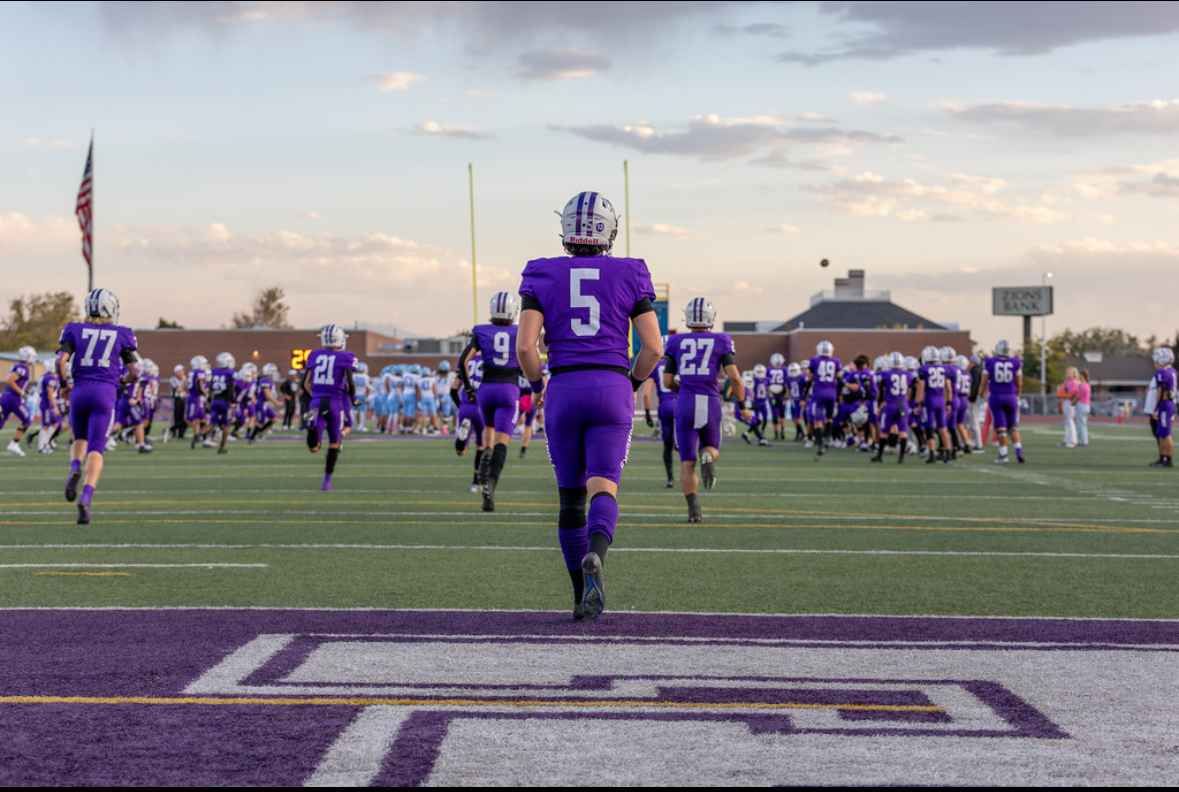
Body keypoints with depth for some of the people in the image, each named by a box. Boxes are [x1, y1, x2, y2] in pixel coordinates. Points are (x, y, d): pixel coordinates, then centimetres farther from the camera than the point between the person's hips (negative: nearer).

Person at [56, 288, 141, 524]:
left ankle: (75, 470, -7)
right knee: (95, 450, -4)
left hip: (79, 390, 2)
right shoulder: (122, 335, 6)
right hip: (105, 392, -2)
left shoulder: (75, 330, 8)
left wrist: (64, 383, 14)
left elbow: (60, 361, -3)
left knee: (80, 439, 25)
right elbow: (134, 371, 5)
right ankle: (85, 498, -23)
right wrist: (122, 381, 26)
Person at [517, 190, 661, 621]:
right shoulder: (629, 275, 4)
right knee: (603, 490, -8)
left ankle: (582, 599, 17)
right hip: (612, 388, -1)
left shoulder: (543, 276, 3)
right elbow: (653, 346, 0)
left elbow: (525, 346, -6)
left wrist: (537, 385, 12)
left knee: (570, 496, 13)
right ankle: (594, 558, -40)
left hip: (563, 390, 1)